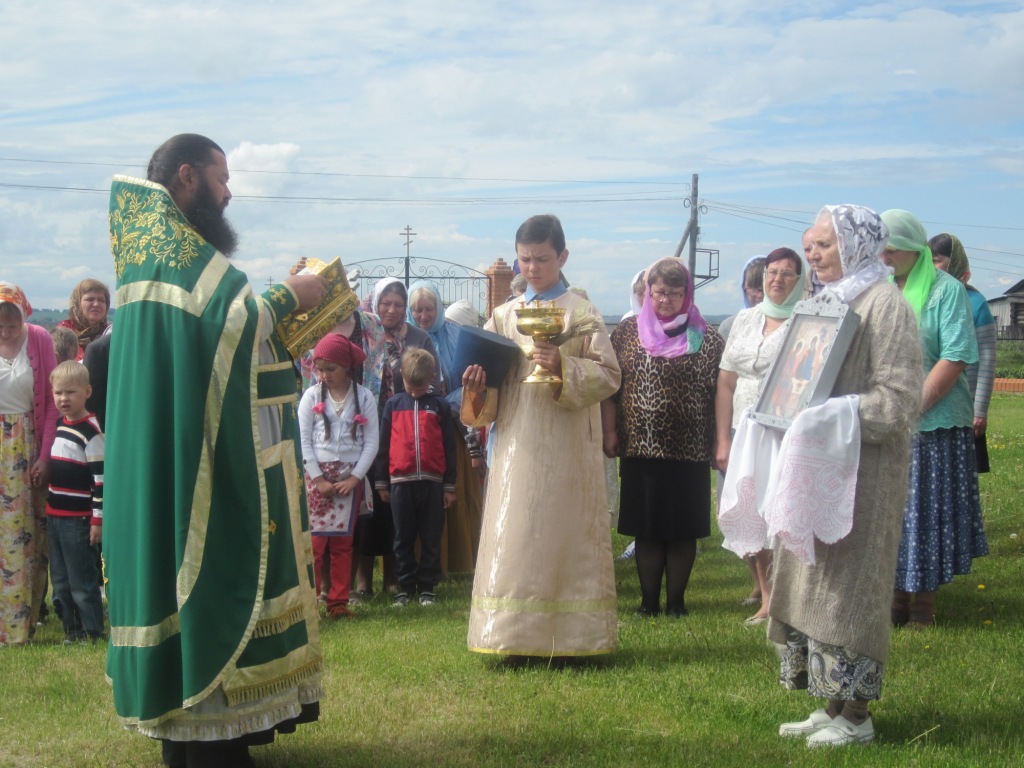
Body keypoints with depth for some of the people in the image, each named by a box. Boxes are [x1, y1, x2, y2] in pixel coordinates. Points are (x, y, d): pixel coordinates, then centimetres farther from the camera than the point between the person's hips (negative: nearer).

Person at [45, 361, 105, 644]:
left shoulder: (90, 430, -14)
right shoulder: (57, 425, 11)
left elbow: (101, 478, -16)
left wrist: (98, 519, -17)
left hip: (78, 519, -8)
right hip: (55, 515, 8)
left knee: (82, 581, -2)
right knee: (61, 580, 13)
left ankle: (92, 633, 7)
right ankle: (72, 630, 23)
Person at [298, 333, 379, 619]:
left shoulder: (363, 397, 1)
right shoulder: (312, 396, 2)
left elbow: (372, 442, -1)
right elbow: (303, 440, -2)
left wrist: (354, 477, -9)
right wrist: (318, 478, -8)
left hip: (350, 476, 1)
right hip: (316, 475, -1)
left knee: (342, 542, 5)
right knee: (314, 540, -5)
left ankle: (338, 601, 10)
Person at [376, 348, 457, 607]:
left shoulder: (440, 405, 5)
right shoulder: (394, 404, 7)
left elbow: (449, 447, 6)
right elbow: (383, 444, 9)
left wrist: (449, 485, 3)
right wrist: (381, 483, 7)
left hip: (432, 481, -1)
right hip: (400, 482, 1)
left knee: (431, 539, 4)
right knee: (403, 539, 7)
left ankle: (428, 587, 12)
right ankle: (405, 587, 14)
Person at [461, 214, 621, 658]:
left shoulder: (582, 313, 1)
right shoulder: (504, 316, 13)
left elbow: (609, 375, -6)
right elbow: (488, 381, 11)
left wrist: (563, 366, -21)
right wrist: (476, 383, -11)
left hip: (567, 447, -3)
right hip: (516, 445, 3)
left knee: (565, 533, 0)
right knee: (514, 537, 1)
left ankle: (571, 636, 6)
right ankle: (517, 635, 8)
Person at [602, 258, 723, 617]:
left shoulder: (706, 338, 3)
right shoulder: (627, 331, 7)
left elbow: (720, 392, 1)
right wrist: (610, 431, 0)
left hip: (689, 450, -1)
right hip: (640, 449, 1)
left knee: (683, 529, 4)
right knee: (646, 529, 7)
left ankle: (676, 599, 15)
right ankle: (649, 599, 15)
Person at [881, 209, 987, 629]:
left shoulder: (945, 290, -4)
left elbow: (955, 358, -12)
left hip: (932, 424, -5)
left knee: (927, 515, 1)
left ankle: (924, 608, 10)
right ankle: (897, 599, 20)